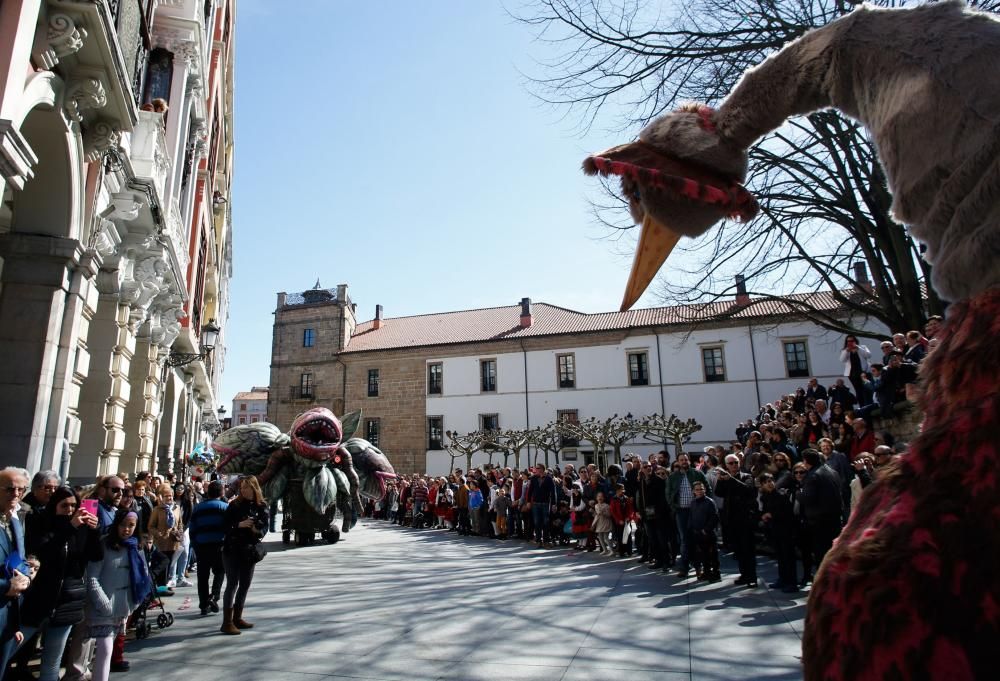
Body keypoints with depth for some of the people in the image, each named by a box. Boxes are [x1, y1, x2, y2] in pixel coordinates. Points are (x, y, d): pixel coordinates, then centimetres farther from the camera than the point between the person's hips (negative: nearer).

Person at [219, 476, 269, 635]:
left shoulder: (262, 506, 2)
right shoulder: (235, 505, -4)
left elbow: (265, 527, 1)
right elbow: (226, 525, -6)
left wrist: (258, 531, -19)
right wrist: (239, 525, -22)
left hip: (250, 550, 4)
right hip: (232, 550, -4)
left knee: (245, 585, 11)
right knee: (232, 584, -5)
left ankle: (237, 618, 24)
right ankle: (227, 622, -2)